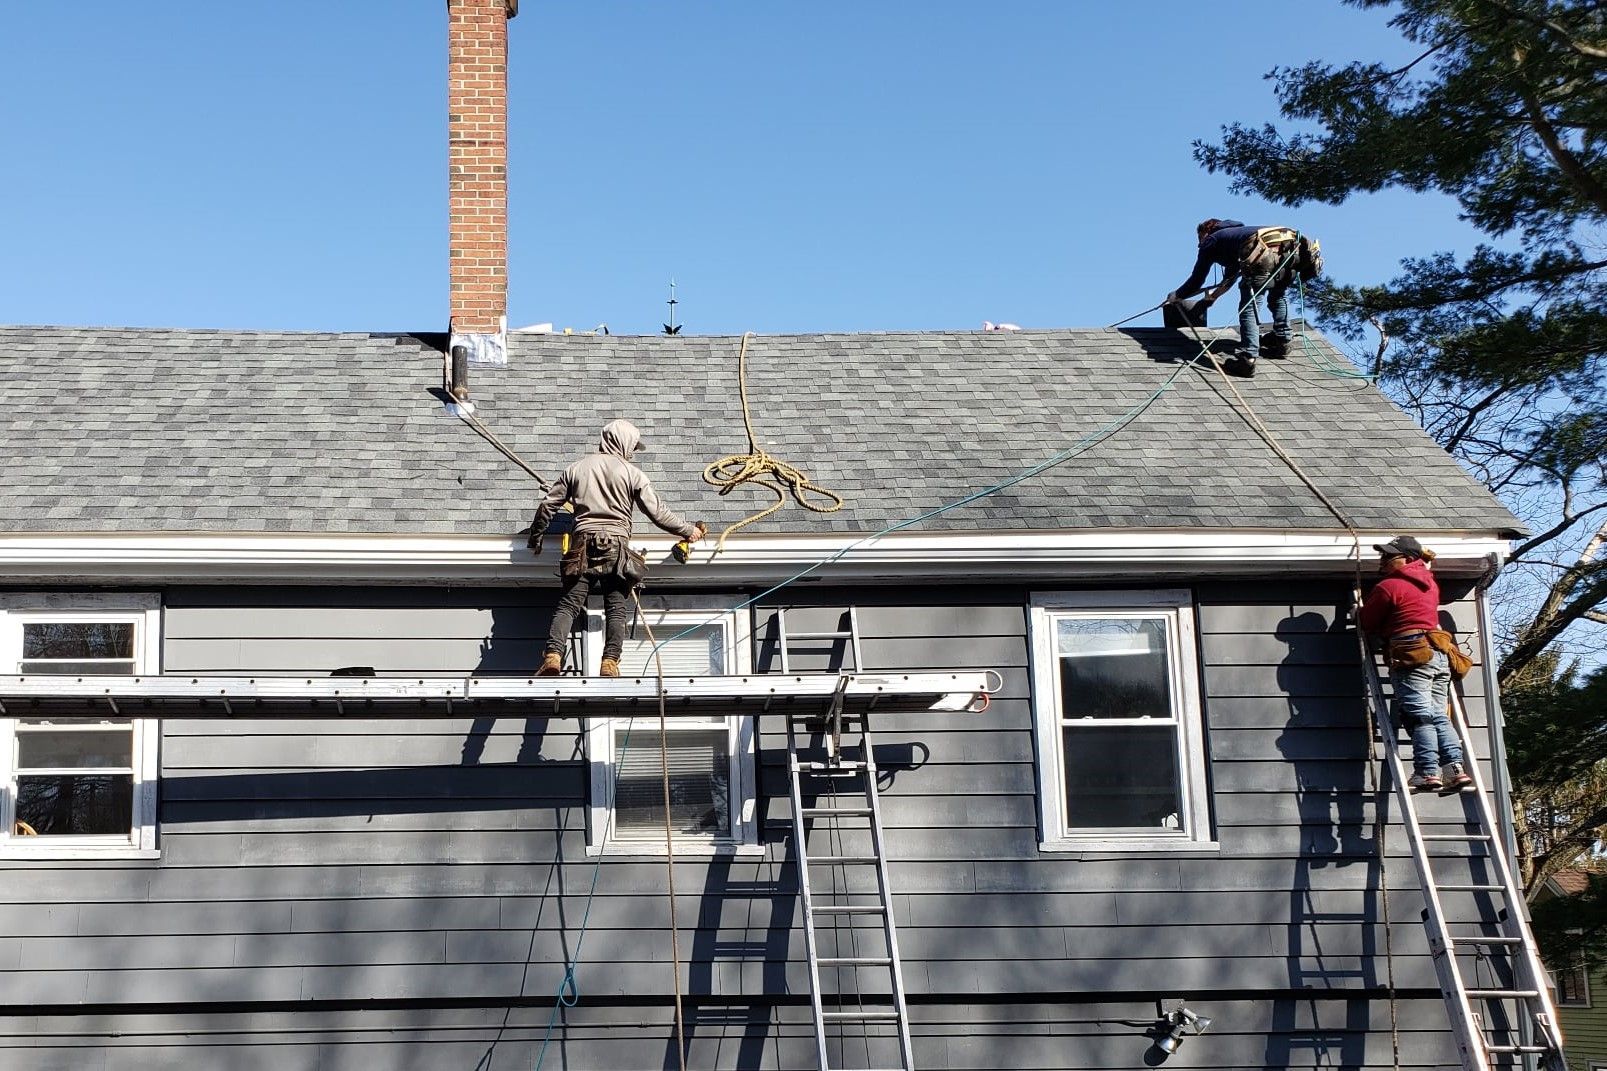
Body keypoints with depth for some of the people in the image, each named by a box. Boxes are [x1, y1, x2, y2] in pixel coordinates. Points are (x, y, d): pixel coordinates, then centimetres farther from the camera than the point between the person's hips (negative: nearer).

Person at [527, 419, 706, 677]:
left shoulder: (577, 468, 15)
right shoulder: (631, 473, 6)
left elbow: (548, 505, 17)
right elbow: (658, 513, 4)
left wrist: (536, 536, 31)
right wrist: (689, 530, 17)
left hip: (583, 545, 2)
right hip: (616, 545, -2)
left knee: (568, 605, -2)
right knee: (616, 609, 1)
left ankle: (552, 655, -19)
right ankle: (610, 661, -13)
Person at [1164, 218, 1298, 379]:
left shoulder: (1211, 240, 22)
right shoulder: (1232, 233, 43)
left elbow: (1197, 279, 22)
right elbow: (1231, 276, 55)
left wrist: (1177, 295, 39)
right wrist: (1214, 296, 69)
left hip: (1262, 253, -7)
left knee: (1248, 307, -4)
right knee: (1279, 294, 31)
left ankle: (1247, 358, -14)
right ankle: (1282, 341, 30)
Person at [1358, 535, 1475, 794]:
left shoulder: (1387, 587, -4)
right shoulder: (1430, 583, 17)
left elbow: (1367, 622, 5)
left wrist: (1385, 632, 23)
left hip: (1411, 656, -8)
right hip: (1439, 655, 8)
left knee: (1419, 717, -12)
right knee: (1438, 716, 7)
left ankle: (1428, 772, -19)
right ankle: (1455, 767, -5)